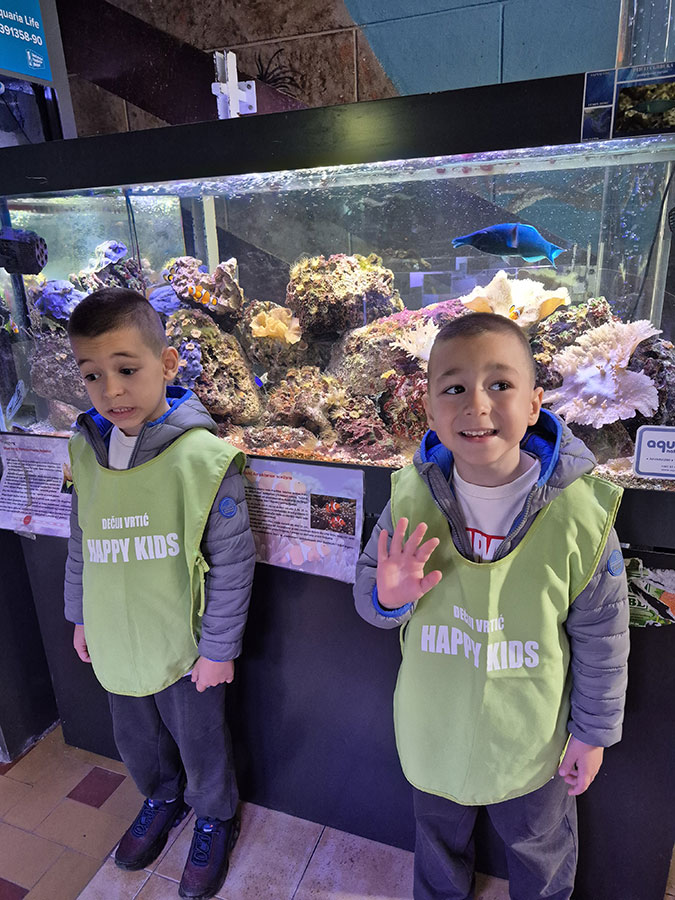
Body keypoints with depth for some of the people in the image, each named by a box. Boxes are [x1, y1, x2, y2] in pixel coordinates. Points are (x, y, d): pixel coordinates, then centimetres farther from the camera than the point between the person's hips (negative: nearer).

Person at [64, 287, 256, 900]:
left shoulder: (202, 456, -24)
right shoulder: (85, 449, -6)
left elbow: (232, 562, -17)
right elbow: (81, 544, 8)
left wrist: (219, 647, -12)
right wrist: (80, 616, 13)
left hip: (184, 645, -5)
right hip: (116, 643, 5)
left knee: (200, 744, 19)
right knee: (136, 740, 28)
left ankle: (215, 818, 49)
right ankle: (162, 798, 58)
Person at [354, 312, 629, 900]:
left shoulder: (579, 512, -24)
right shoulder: (411, 499, -19)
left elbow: (601, 636, -10)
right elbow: (369, 598, -6)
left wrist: (594, 732, -1)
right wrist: (387, 598, -29)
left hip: (532, 741, -1)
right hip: (433, 731, 2)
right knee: (439, 841, 32)